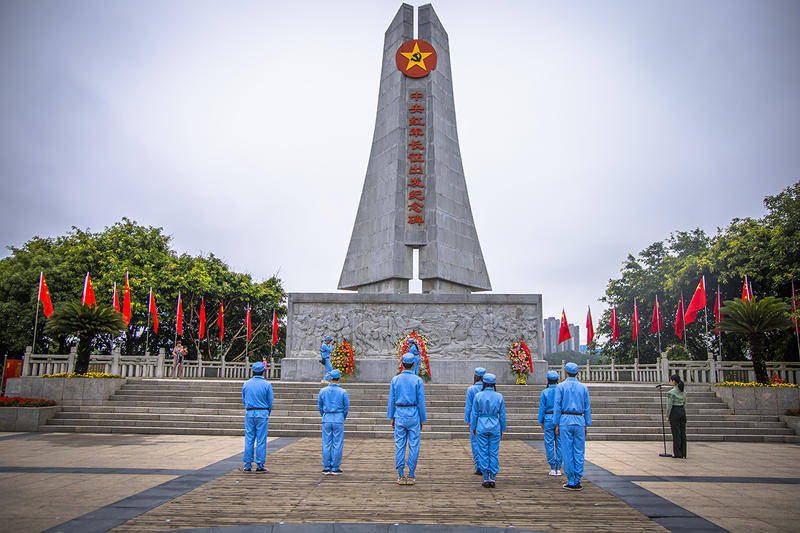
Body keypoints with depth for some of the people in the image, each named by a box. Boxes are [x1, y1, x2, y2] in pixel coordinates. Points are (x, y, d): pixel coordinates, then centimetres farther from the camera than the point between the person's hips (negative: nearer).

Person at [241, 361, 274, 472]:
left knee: (249, 439, 8)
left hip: (249, 413, 3)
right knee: (261, 440, 2)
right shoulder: (266, 385, -5)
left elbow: (243, 400, 10)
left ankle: (247, 465, 10)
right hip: (262, 413, -3)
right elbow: (270, 402, -2)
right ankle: (260, 465, 4)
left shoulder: (246, 384, 4)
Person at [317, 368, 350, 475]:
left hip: (326, 419, 2)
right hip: (339, 419, -2)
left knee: (326, 444, 7)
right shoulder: (343, 392, -5)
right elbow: (347, 407, 0)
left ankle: (326, 468, 10)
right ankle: (335, 468, 7)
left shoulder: (323, 391, 0)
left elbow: (319, 406, 7)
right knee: (337, 444, 4)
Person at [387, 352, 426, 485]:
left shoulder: (395, 379, 1)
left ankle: (400, 476, 8)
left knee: (399, 446, 6)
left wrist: (391, 417, 12)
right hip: (413, 415, -2)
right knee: (414, 446, 5)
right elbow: (421, 401, -2)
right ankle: (411, 475, 7)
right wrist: (422, 419, 5)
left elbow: (391, 400, 4)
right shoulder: (417, 380, -4)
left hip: (399, 414, 2)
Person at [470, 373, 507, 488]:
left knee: (483, 453, 5)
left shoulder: (478, 396, -6)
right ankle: (493, 479, 10)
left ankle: (486, 479, 8)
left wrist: (473, 427, 7)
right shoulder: (499, 396, -1)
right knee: (494, 453, 8)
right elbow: (502, 415, 3)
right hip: (495, 427, 1)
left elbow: (474, 413, -2)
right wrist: (502, 429, 12)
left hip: (482, 426, -1)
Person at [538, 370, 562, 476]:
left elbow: (542, 408, -3)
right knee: (559, 443, 7)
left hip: (548, 418, -2)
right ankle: (558, 468, 9)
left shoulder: (545, 392, -5)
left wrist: (541, 421, 5)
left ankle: (553, 468, 5)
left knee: (549, 443, 5)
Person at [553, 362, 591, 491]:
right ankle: (578, 482, 7)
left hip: (565, 420, -2)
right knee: (579, 452, 6)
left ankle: (571, 483, 3)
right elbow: (587, 408, 7)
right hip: (579, 421, 2)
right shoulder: (583, 387, 7)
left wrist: (557, 425, 1)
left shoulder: (560, 386, -1)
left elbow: (557, 406, -4)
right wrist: (586, 425, 13)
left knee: (567, 452, 1)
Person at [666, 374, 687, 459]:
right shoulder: (683, 391, 7)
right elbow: (684, 403, 13)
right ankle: (683, 454, 12)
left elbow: (669, 405, -13)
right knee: (683, 432, 9)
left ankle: (678, 454, 4)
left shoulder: (671, 392, -15)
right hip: (682, 411, 7)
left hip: (674, 412, -7)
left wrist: (667, 416, -6)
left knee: (676, 433, 0)